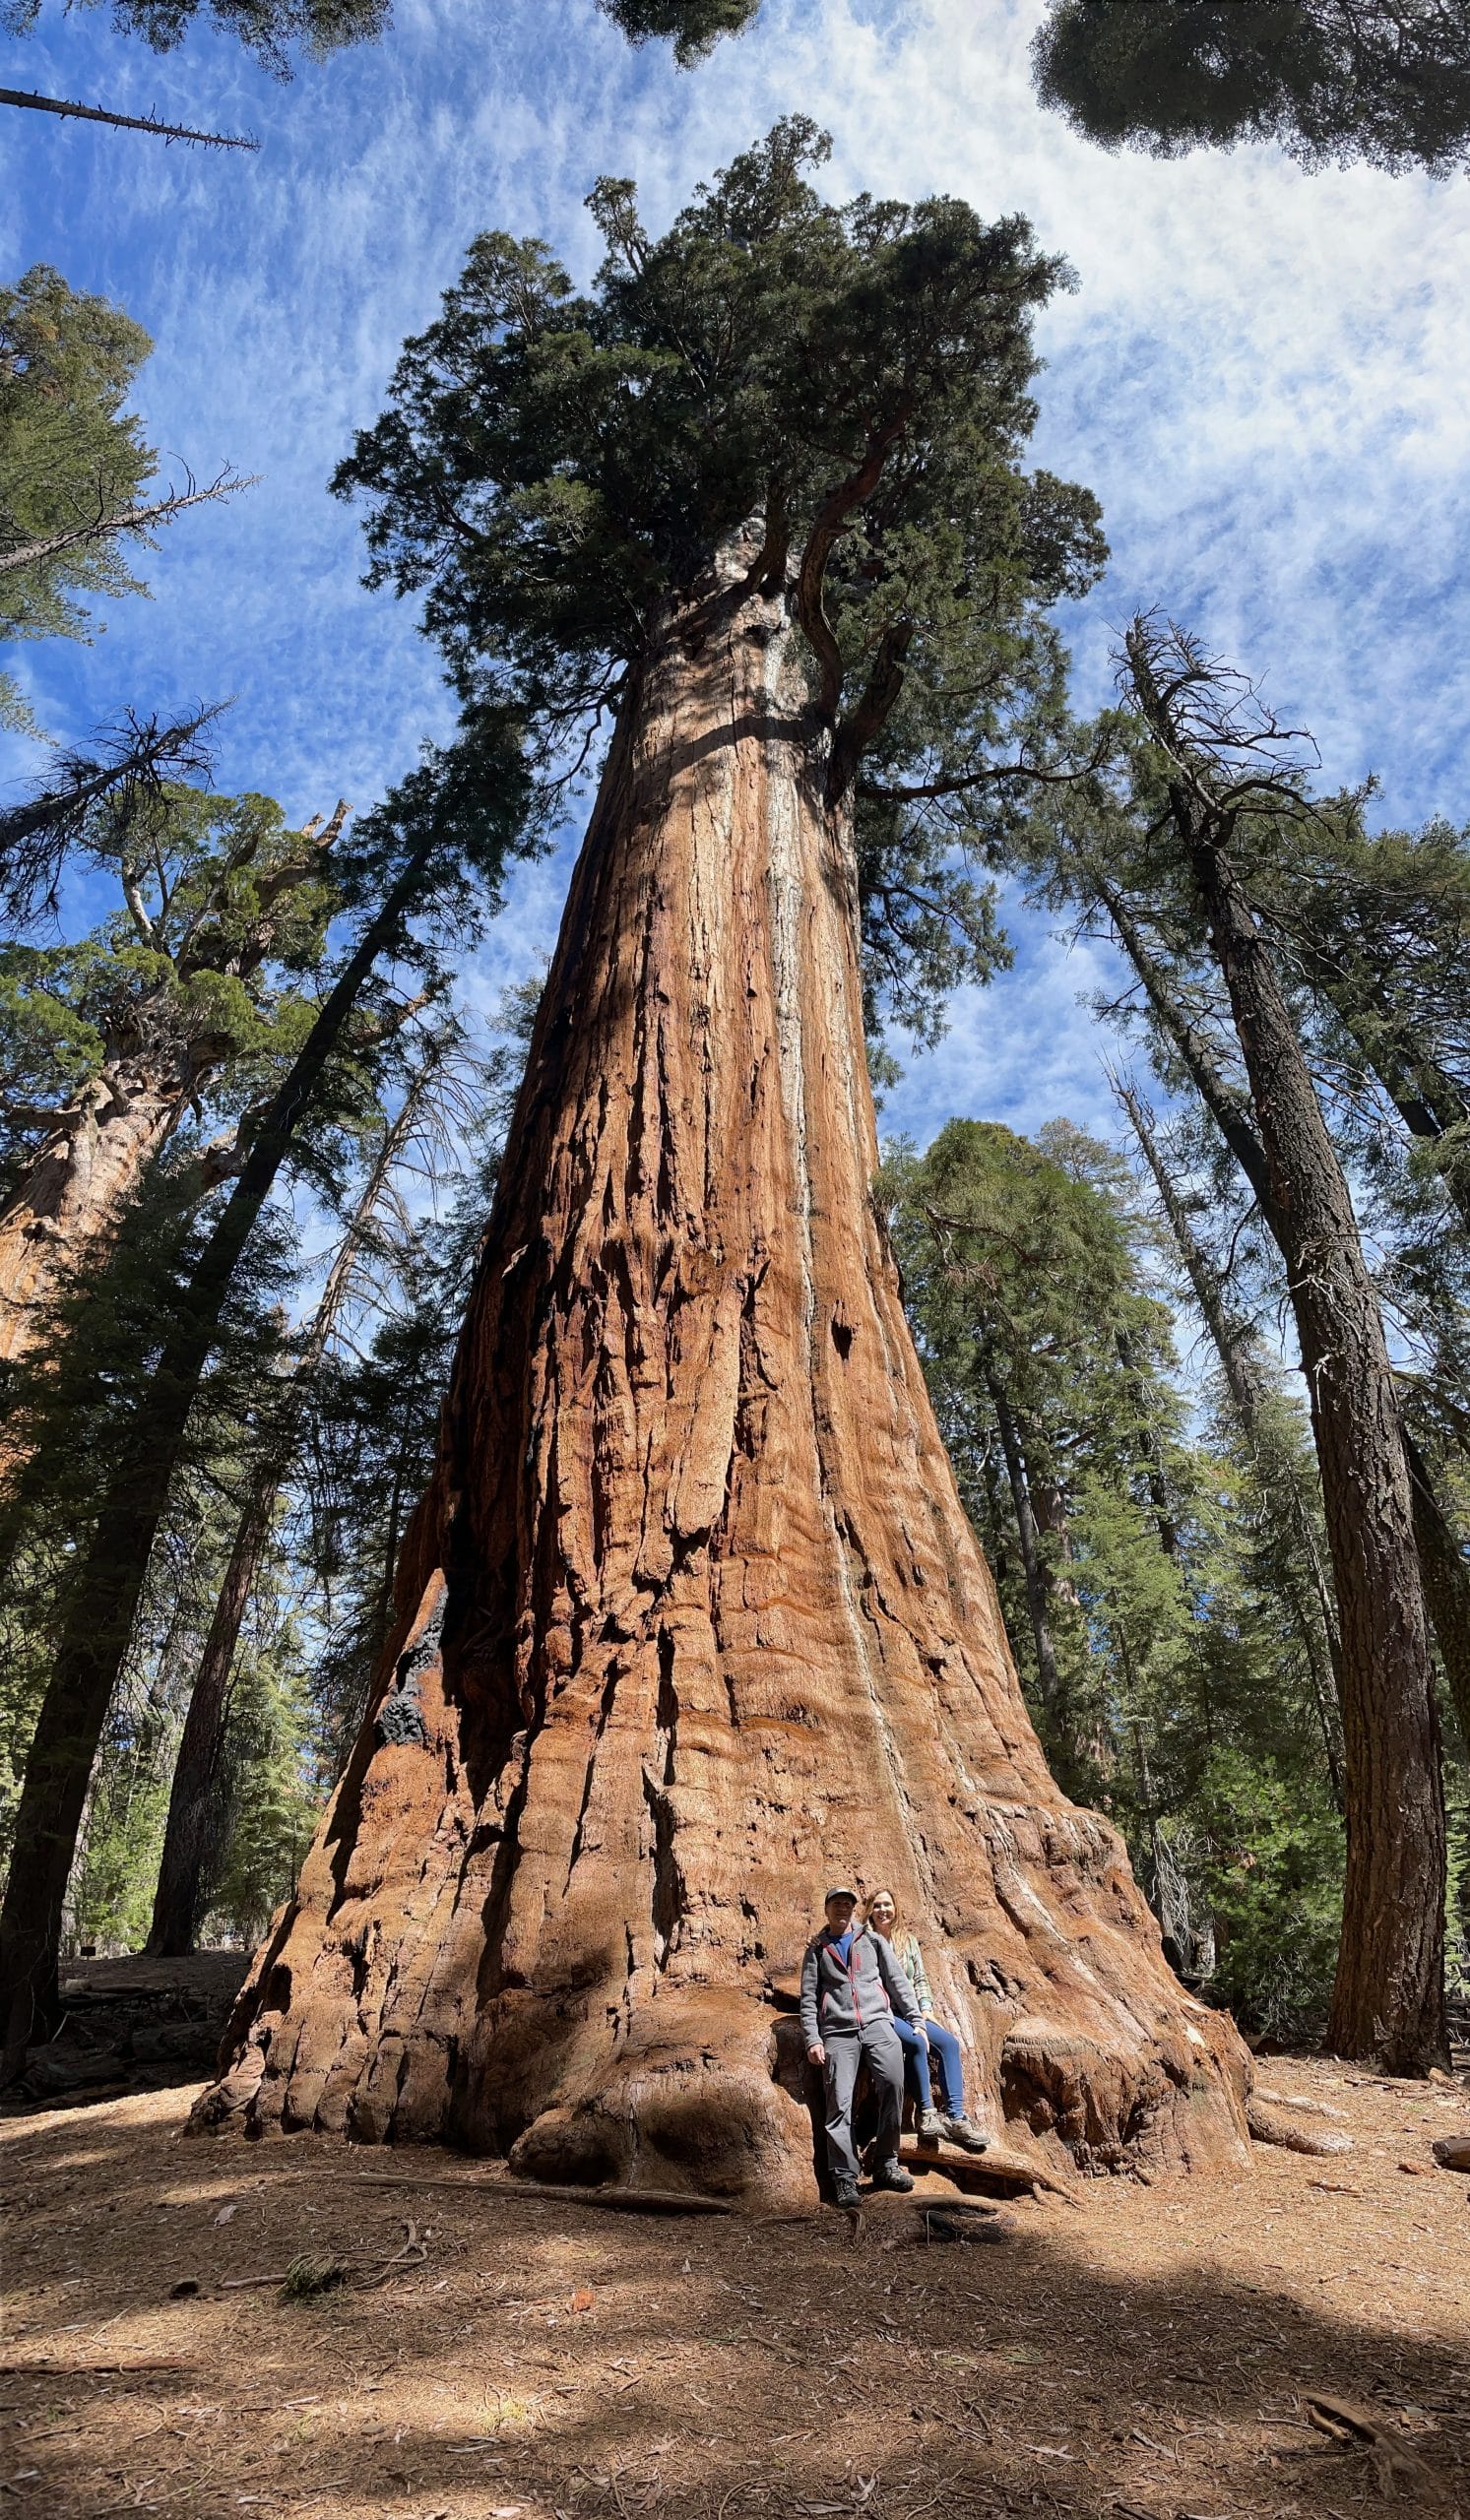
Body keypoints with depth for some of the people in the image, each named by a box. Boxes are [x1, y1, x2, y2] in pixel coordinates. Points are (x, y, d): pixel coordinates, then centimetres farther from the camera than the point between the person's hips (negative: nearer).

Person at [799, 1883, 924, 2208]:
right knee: (839, 2103, -13)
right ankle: (845, 2179, -9)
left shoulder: (872, 1941, 19)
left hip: (876, 2023, 0)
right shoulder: (816, 1949, 16)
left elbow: (897, 1982, 18)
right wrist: (812, 2039, -1)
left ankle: (887, 2165, -11)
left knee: (893, 2083, -22)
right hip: (837, 2032, 0)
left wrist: (915, 2020, 9)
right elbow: (808, 1998, 11)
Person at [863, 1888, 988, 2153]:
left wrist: (925, 2008, 4)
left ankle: (955, 2116, -18)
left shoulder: (908, 1940, 17)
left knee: (949, 2042, -17)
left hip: (911, 2012, 6)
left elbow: (920, 1980, 18)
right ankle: (926, 2112, -23)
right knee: (916, 2042, -32)